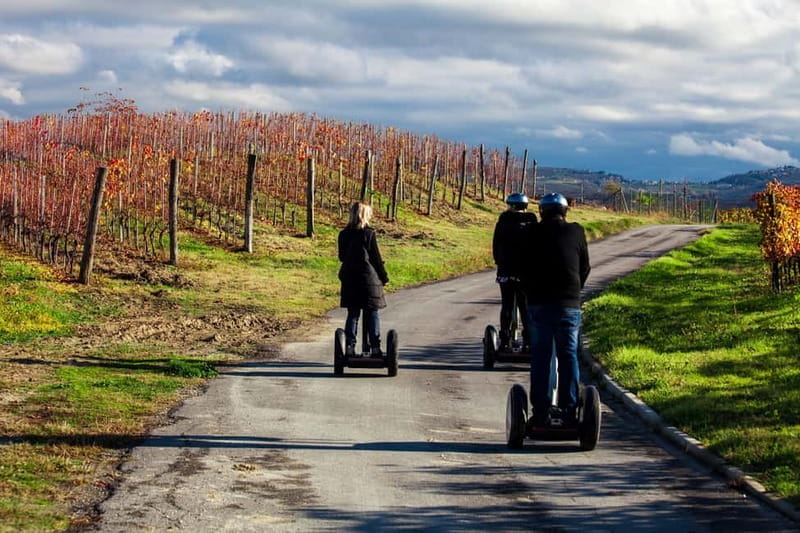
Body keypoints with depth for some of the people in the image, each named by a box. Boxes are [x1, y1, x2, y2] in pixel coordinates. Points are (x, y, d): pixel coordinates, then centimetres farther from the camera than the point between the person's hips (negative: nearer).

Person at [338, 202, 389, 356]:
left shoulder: (343, 234, 4)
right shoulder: (369, 233, -10)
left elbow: (342, 256, 12)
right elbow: (376, 257, -7)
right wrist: (384, 277, 2)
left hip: (349, 278, 4)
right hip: (369, 278, -4)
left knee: (352, 314, 9)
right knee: (372, 314, 4)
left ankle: (350, 346, 3)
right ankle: (375, 347, 3)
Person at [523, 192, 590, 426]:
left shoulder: (533, 234, 2)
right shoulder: (576, 232, 3)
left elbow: (524, 269, 7)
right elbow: (585, 267, 11)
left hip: (538, 302, 0)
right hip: (569, 304, 0)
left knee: (540, 357, 4)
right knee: (568, 356, 6)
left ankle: (541, 411, 2)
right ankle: (569, 409, 2)